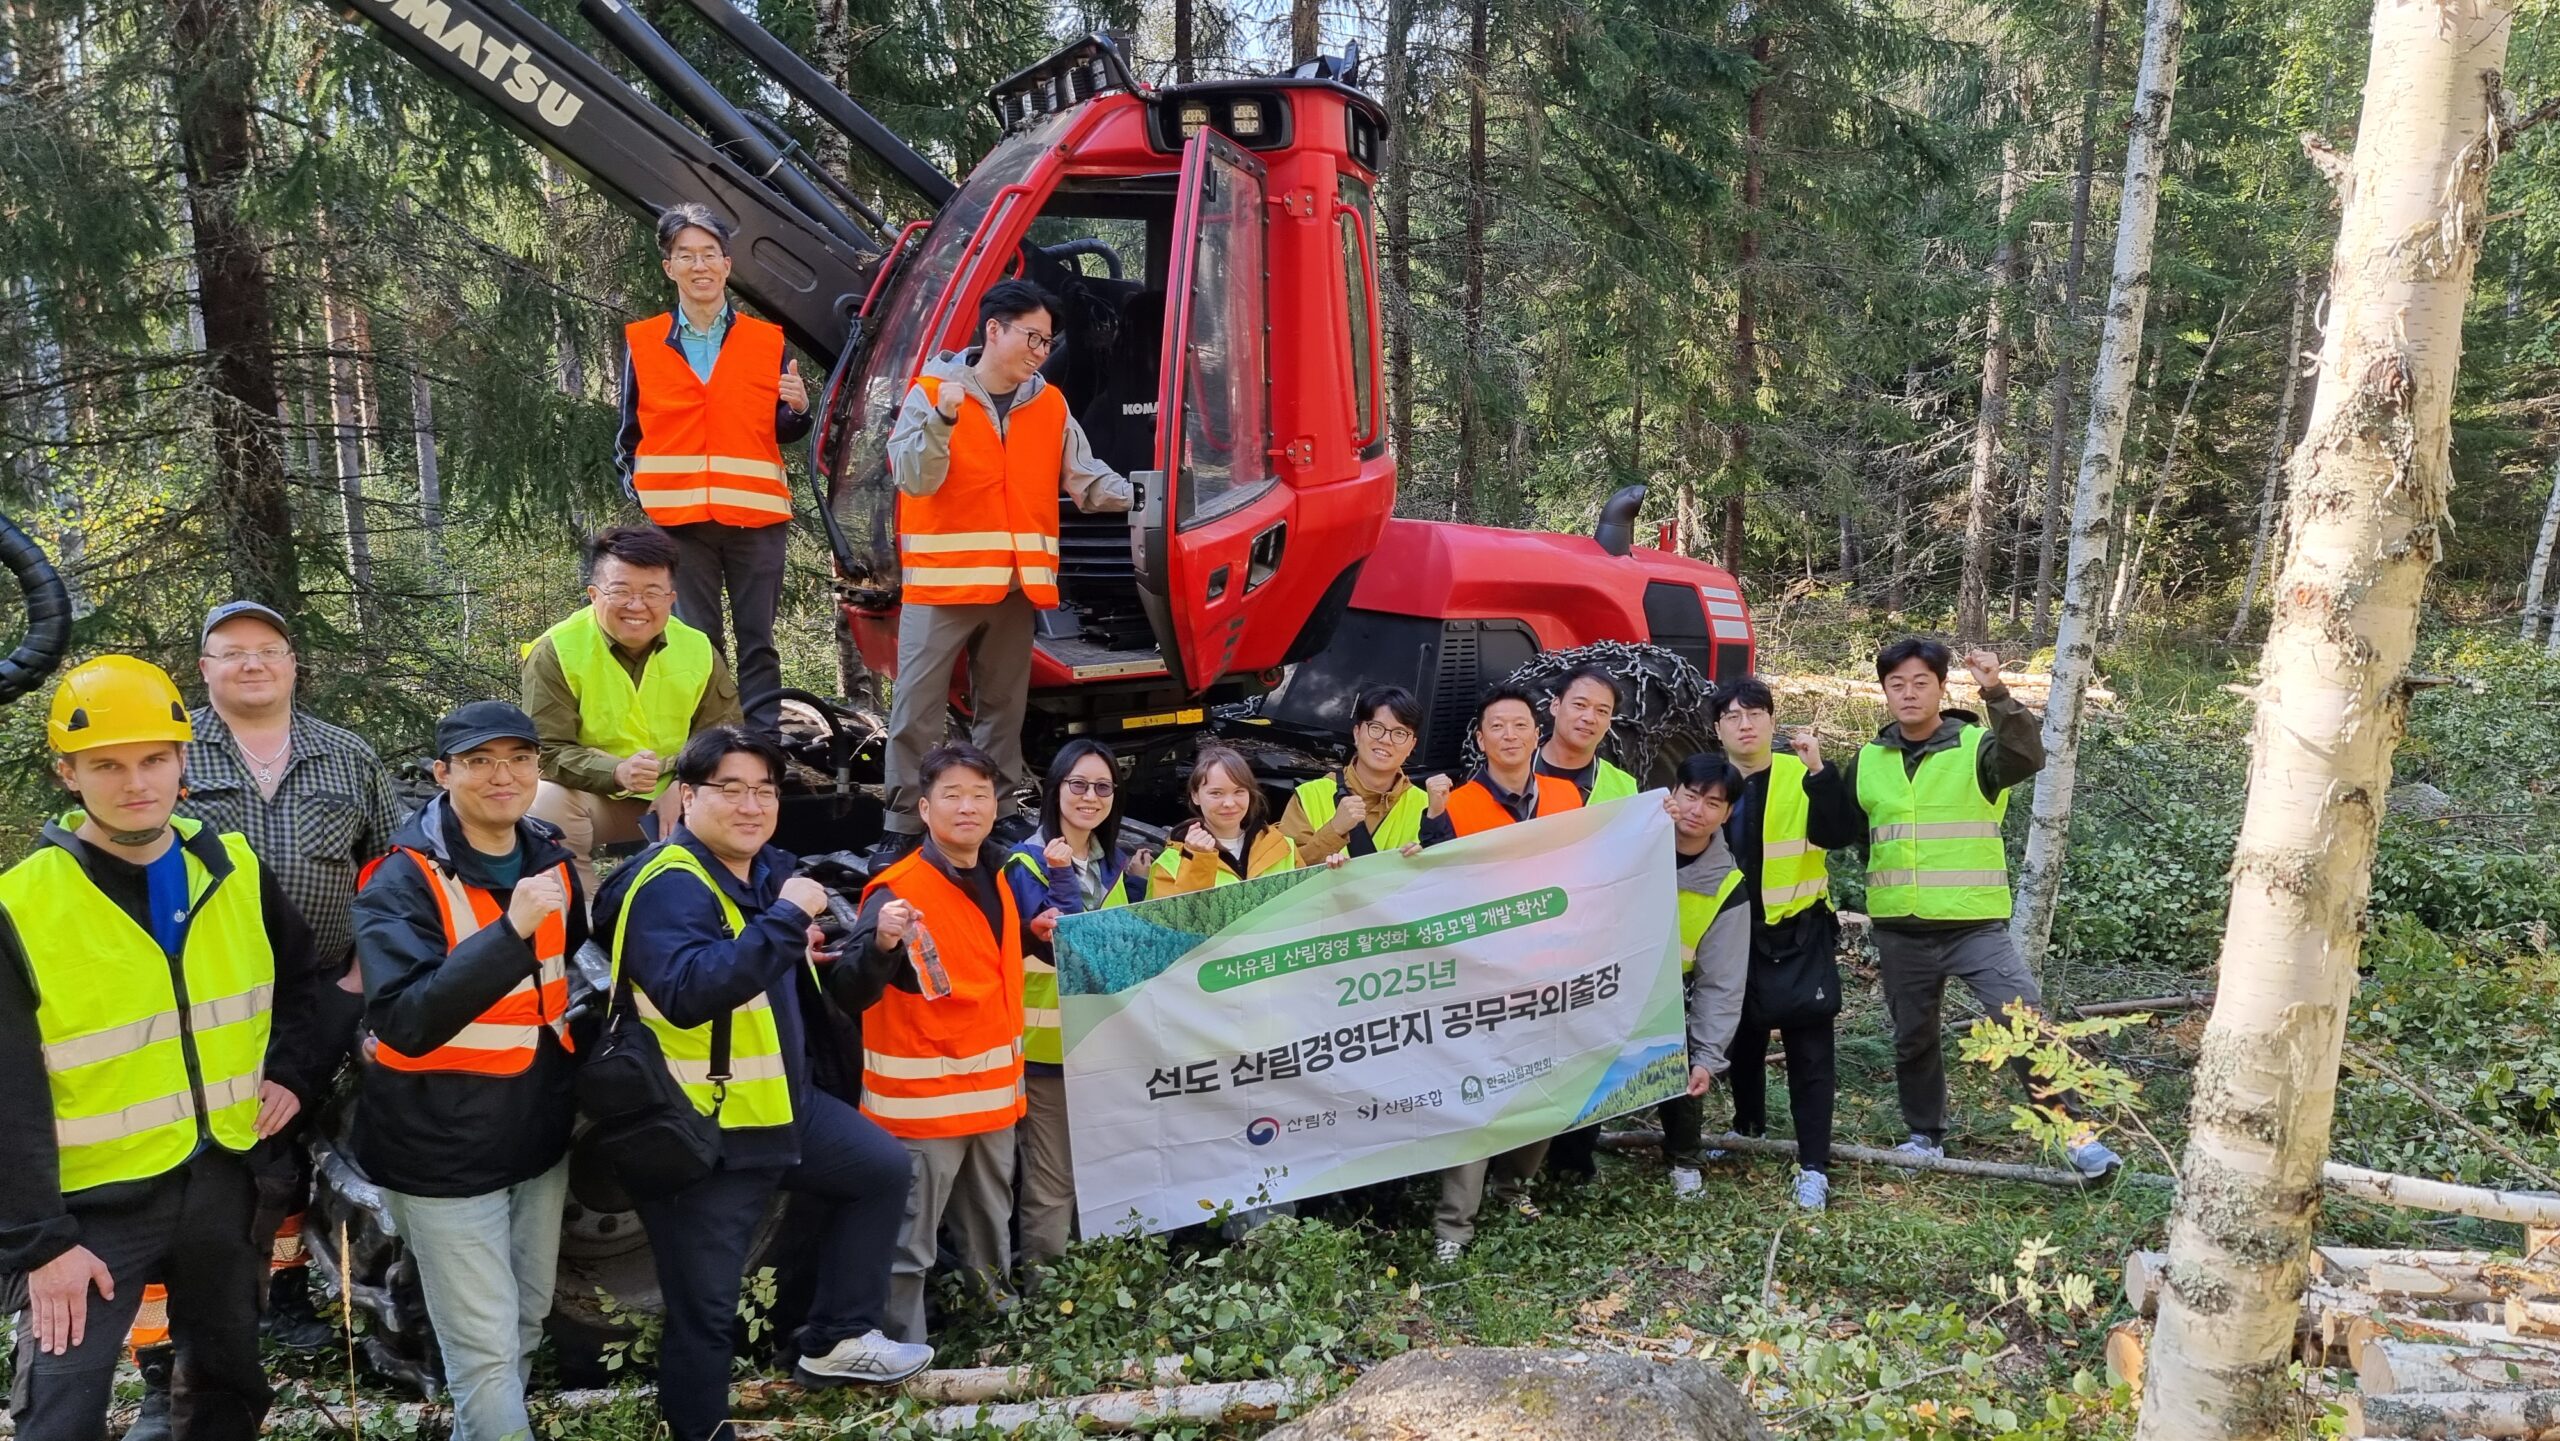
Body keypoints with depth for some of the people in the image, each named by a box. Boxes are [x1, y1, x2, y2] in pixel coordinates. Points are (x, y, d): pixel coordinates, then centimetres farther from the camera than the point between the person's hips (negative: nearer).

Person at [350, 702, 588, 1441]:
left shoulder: (553, 860, 4)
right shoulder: (403, 881, -16)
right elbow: (406, 1020, -29)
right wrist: (510, 929, -36)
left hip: (540, 1136, 7)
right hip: (444, 1150, -6)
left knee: (527, 1325, 20)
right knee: (486, 1350, -3)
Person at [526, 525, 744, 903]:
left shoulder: (699, 650, -4)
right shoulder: (555, 652, -13)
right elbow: (548, 752, -17)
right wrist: (617, 772, -37)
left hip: (677, 799, 3)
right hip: (593, 797, -2)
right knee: (548, 803, -32)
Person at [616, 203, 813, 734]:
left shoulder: (767, 341, 8)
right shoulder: (642, 343, 9)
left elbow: (781, 434, 11)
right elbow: (631, 432, 12)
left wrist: (798, 409, -10)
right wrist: (635, 490, -3)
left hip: (755, 515, 0)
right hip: (678, 516, 0)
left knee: (758, 641, 0)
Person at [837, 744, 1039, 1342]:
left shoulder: (995, 879, 7)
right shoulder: (899, 891, -17)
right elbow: (852, 997, -25)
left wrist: (1034, 932, 11)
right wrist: (881, 943, -42)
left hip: (993, 1092, 8)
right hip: (921, 1099, -8)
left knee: (992, 1236, 21)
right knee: (909, 1244, -1)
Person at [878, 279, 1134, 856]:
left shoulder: (1050, 404, 9)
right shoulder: (932, 391, -4)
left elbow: (1085, 478, 9)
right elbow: (913, 479, -14)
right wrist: (942, 420, -28)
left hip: (1017, 586, 4)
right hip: (942, 582, -4)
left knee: (1003, 710, 13)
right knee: (917, 709, -3)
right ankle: (903, 829, 6)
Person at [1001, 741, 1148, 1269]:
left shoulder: (1116, 863, 10)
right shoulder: (1028, 864, -9)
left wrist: (1140, 885, 0)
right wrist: (1063, 876, -25)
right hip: (1050, 1043, -6)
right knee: (1052, 1185, -3)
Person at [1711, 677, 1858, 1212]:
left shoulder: (1801, 777, -7)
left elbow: (1837, 834, -23)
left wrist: (1818, 770, -35)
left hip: (1798, 937, -3)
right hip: (1734, 936, 4)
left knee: (1809, 1052, -1)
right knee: (1741, 1041, 16)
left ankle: (1813, 1165, 5)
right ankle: (1747, 1131, 37)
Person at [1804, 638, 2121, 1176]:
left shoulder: (1976, 747, -5)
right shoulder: (1867, 761, 7)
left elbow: (2027, 757, -26)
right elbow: (1842, 826, 17)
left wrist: (1996, 694, -38)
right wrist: (1818, 774, 3)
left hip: (1976, 925, -4)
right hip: (1899, 931, 4)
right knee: (1913, 1038, 15)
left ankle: (2075, 1130, 1)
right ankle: (1925, 1135, 32)